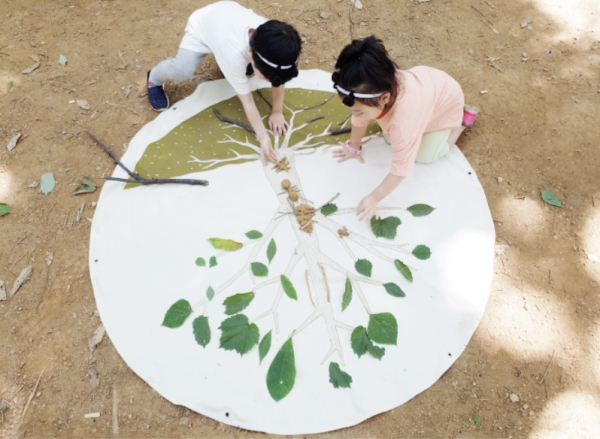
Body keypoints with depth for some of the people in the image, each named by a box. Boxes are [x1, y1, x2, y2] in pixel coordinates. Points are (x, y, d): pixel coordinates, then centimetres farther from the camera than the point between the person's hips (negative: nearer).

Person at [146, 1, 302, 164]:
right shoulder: (235, 54, -44)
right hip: (202, 25, -5)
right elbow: (247, 101, -36)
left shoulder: (273, 40, -31)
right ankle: (155, 78, 9)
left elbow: (279, 78, -16)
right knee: (182, 71, -25)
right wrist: (262, 136, -35)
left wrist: (277, 112, -14)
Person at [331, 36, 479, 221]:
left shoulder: (403, 122, -49)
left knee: (425, 156, -5)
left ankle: (463, 119, 14)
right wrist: (354, 147, 0)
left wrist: (373, 198, -31)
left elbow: (400, 171, -39)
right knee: (389, 138, 7)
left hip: (446, 99, -5)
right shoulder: (374, 89, -33)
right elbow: (360, 120, -12)